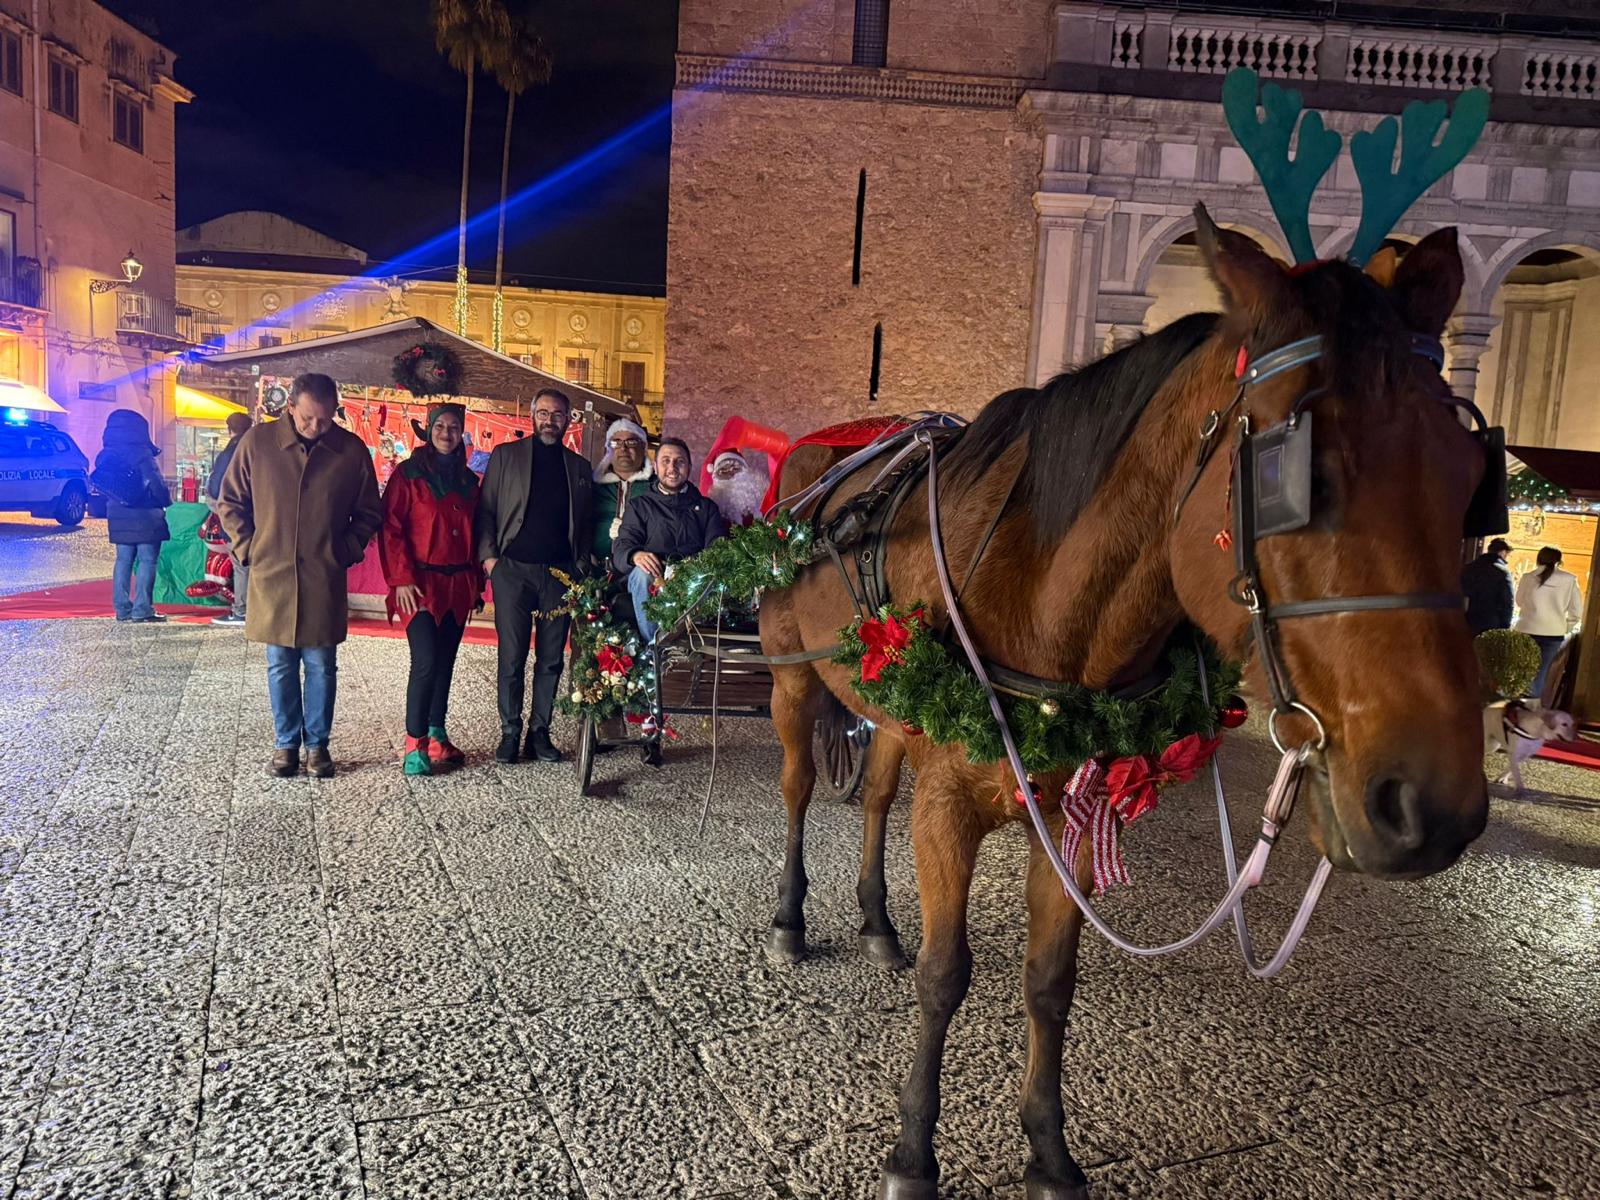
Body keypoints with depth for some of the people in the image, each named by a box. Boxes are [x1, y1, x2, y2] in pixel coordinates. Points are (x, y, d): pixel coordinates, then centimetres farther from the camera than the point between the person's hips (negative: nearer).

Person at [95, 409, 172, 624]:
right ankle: (142, 609, -6)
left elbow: (99, 482, 14)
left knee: (124, 560, 12)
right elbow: (155, 483, -15)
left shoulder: (106, 455, 9)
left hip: (119, 516, 7)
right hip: (145, 516, -7)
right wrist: (166, 499, 1)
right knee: (147, 560, -3)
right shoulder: (140, 453, -13)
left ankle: (122, 608, 12)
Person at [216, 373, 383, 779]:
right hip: (271, 576, 0)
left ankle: (317, 745, 18)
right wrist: (248, 548, 2)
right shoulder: (257, 442, -1)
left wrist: (346, 551, 2)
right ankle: (286, 744, 20)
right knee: (281, 666, 9)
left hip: (325, 581, 0)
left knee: (321, 666, 6)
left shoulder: (351, 450, -1)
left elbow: (369, 513, 10)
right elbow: (230, 502, 9)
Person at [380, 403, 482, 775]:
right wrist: (401, 579, -13)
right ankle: (415, 744, -3)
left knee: (445, 662, 8)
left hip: (458, 585, 5)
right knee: (426, 663, -12)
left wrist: (477, 583, 15)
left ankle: (436, 735, 18)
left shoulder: (467, 480, 14)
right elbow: (390, 529, -6)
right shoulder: (409, 474, -1)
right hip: (422, 584, -5)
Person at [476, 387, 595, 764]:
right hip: (513, 570, -2)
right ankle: (510, 732, 10)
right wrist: (489, 556, -7)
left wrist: (582, 566, 4)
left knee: (551, 659, 5)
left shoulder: (580, 467, 14)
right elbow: (486, 510, 4)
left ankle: (540, 732, 13)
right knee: (512, 657, 0)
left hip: (560, 574, 2)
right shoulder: (505, 455, 7)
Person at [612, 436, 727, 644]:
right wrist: (636, 555, -21)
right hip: (655, 579, 0)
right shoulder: (640, 506, 20)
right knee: (643, 573, -34)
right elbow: (621, 548, 6)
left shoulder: (705, 507, 24)